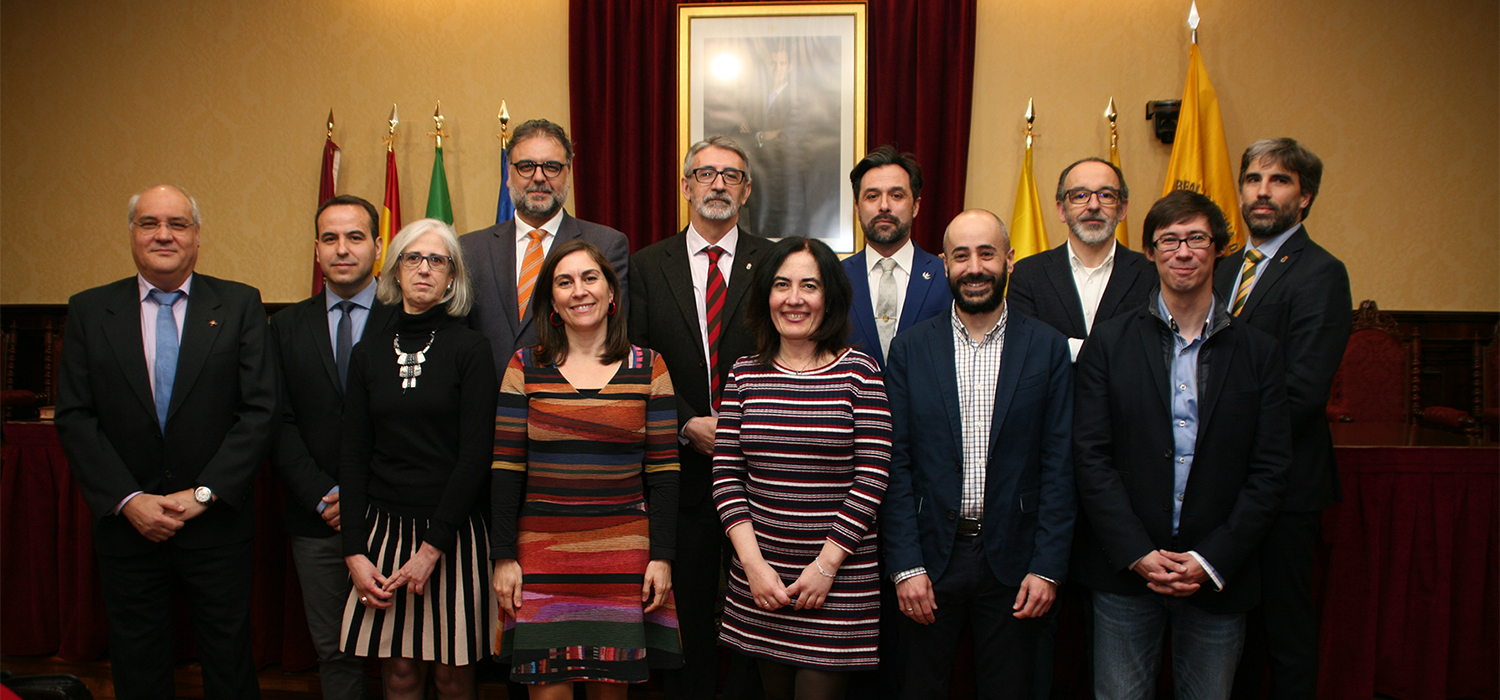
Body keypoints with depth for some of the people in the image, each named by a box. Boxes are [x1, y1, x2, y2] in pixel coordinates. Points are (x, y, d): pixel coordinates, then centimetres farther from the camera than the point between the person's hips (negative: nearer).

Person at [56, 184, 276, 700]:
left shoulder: (239, 304, -1)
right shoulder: (88, 311, 4)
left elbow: (259, 410, -6)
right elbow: (75, 419, -1)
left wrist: (204, 493, -13)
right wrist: (128, 500, -11)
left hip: (218, 526, -1)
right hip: (127, 527, 2)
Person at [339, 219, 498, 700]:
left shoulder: (470, 350, -3)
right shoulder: (368, 353, 8)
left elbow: (476, 455, -8)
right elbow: (353, 456, 6)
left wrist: (433, 547, -13)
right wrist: (354, 553, -2)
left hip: (455, 533, -3)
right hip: (384, 529, 3)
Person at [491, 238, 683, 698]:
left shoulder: (648, 368, 4)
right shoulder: (525, 367, 4)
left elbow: (663, 470, 3)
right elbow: (506, 467, 3)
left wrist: (662, 556, -2)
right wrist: (504, 556, -2)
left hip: (623, 555, 0)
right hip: (543, 553, 0)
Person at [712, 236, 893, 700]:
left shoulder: (859, 371, -5)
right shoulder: (745, 374, 3)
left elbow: (871, 478, -8)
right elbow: (726, 474, 2)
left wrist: (826, 565, -10)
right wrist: (753, 563, -7)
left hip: (839, 574, -3)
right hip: (760, 573, 3)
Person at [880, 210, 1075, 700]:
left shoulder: (1048, 349, 0)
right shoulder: (910, 349, 0)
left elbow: (1059, 468, -1)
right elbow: (896, 464, -1)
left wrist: (1048, 567, -7)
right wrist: (905, 566, -7)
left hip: (1012, 560, 0)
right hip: (930, 556, 0)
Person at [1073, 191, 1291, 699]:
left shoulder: (1259, 353, 4)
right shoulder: (1109, 343, 1)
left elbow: (1269, 472, 0)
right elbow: (1091, 458, -4)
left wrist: (1211, 560, -9)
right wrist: (1139, 554, -12)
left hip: (1218, 574, 1)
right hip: (1125, 567, -1)